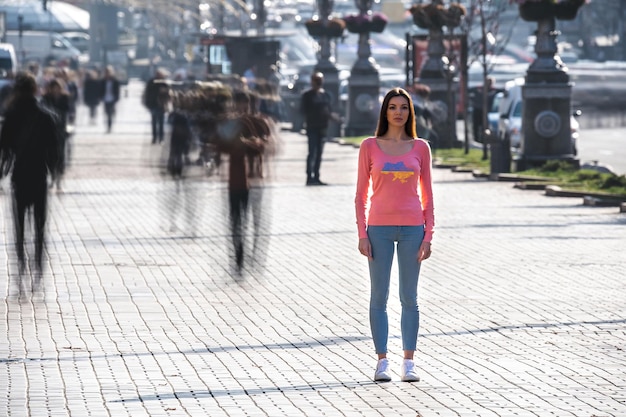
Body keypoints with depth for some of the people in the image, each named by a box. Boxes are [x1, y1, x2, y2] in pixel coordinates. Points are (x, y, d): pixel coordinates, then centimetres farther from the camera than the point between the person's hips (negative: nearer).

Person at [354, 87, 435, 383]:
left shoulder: (420, 148, 5)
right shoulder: (370, 147, 3)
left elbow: (427, 195, 7)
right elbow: (361, 194, 4)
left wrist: (428, 236, 0)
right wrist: (362, 234, -4)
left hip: (412, 228, 1)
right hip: (379, 229, -1)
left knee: (409, 298, 4)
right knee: (379, 297, 1)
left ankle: (408, 362, 9)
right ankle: (382, 362, 6)